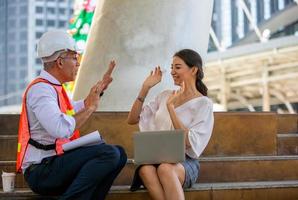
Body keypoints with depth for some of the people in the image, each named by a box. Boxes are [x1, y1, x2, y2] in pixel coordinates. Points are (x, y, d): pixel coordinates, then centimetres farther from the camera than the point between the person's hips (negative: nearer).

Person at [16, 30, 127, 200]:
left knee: (119, 154, 7)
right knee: (108, 153, -23)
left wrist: (100, 89, 33)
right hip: (41, 170, -10)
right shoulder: (40, 89, -14)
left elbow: (76, 109, 39)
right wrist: (90, 107, -16)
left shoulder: (54, 88, 16)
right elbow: (61, 129, -30)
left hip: (56, 162, 10)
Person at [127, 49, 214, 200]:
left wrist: (171, 107, -13)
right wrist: (145, 88, 6)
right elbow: (132, 120, 14)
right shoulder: (165, 96, 16)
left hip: (184, 161, -4)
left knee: (165, 168, -40)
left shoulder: (204, 104, 1)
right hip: (156, 157, 4)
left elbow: (189, 142, -12)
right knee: (145, 169, -35)